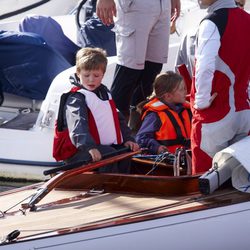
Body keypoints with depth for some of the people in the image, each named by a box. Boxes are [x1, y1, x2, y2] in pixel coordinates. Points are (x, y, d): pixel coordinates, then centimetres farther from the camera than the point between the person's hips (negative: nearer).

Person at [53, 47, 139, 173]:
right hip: (80, 151, -8)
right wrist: (90, 147, -45)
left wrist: (127, 139, 7)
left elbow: (118, 119, 23)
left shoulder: (105, 93, 18)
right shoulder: (76, 99, -11)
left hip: (108, 146, 8)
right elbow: (78, 126, -28)